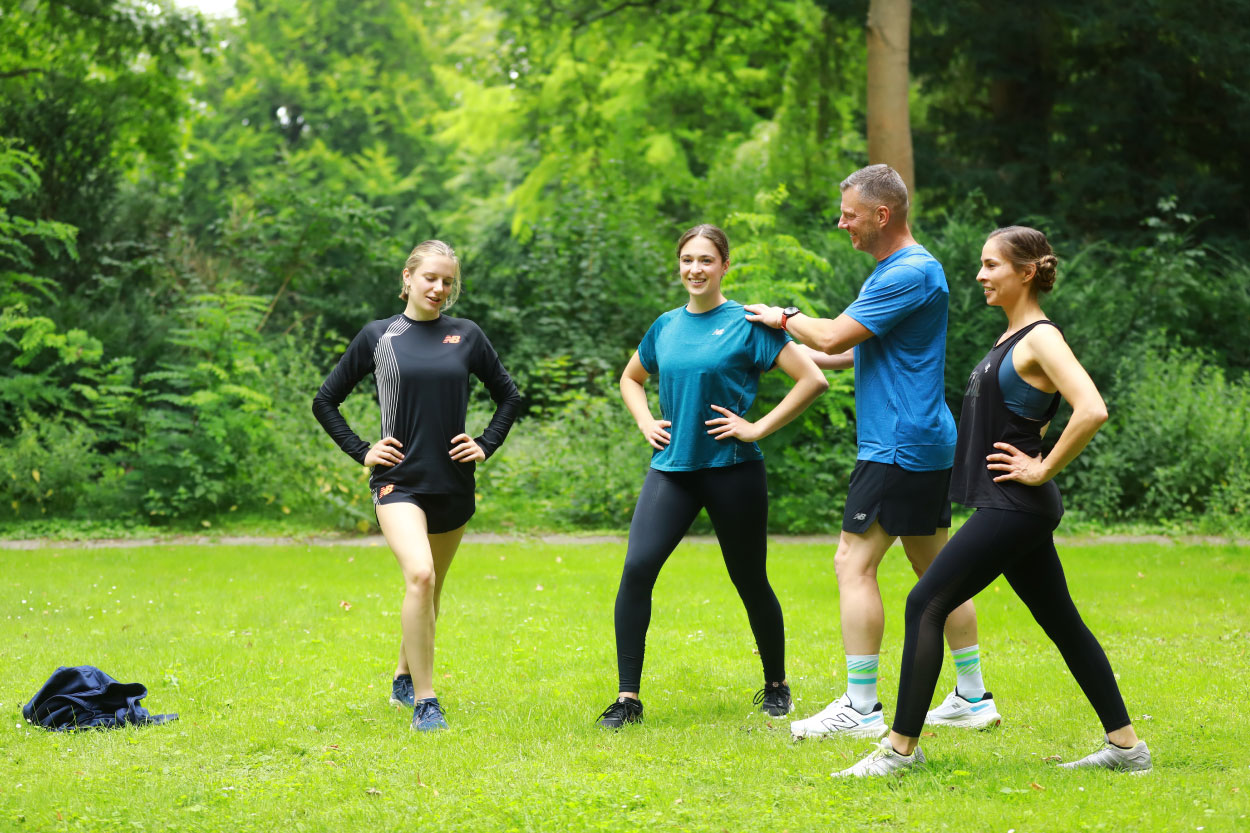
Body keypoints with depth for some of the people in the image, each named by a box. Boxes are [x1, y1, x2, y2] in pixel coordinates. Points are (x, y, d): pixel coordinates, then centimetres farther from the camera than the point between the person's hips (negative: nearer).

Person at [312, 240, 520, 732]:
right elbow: (325, 401, 9)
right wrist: (361, 452, 1)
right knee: (419, 576, -24)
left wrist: (486, 446, 6)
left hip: (453, 483, 3)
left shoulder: (467, 336, 5)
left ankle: (405, 678, 39)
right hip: (398, 481, -3)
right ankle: (425, 702, -18)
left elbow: (508, 397, 18)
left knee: (430, 590, 14)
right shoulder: (378, 337, 1)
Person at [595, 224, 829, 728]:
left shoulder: (748, 324, -5)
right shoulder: (666, 326, 10)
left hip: (732, 470, -4)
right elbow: (630, 378, 29)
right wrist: (645, 422, 10)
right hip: (672, 468, 4)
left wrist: (758, 428, -12)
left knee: (750, 582, 8)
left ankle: (776, 686, 30)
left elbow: (813, 381, -10)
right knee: (636, 570, -13)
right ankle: (628, 697, -8)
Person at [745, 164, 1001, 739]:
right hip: (926, 441, 11)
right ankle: (973, 697, 17)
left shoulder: (912, 273, -17)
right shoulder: (896, 269, 17)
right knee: (934, 568, 13)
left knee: (854, 564, -9)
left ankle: (860, 708, -9)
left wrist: (785, 318, 0)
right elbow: (859, 351, 27)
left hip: (900, 447, -11)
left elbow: (834, 337, -18)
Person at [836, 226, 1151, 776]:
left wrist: (1043, 469, -19)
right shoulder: (1011, 339, 15)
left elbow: (1091, 410, -27)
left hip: (1015, 507, -10)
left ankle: (900, 747, -8)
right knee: (1061, 622, 13)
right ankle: (1126, 746, 18)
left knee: (925, 604, -11)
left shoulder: (1041, 339, -13)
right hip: (1007, 508, 10)